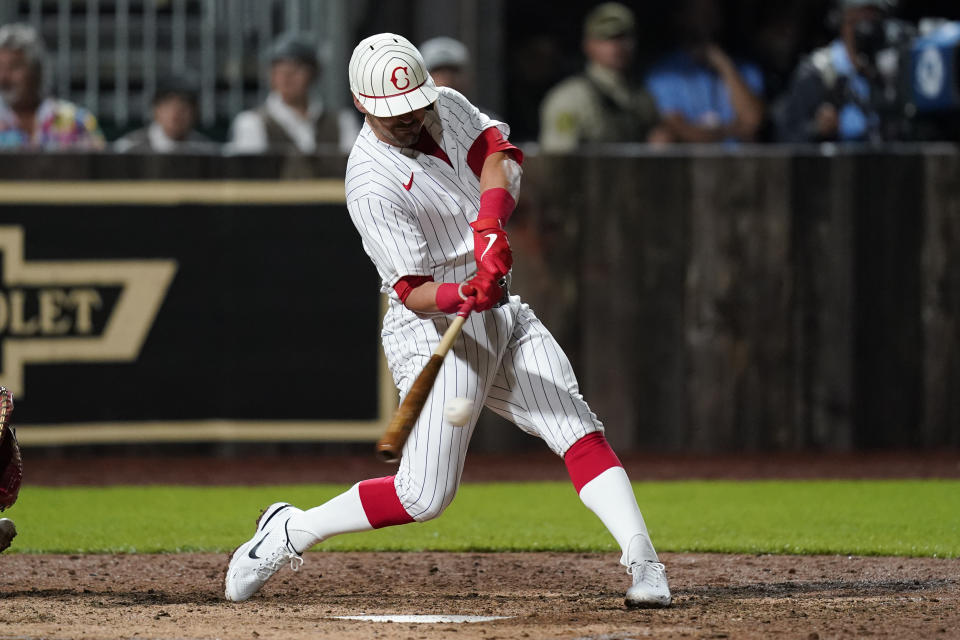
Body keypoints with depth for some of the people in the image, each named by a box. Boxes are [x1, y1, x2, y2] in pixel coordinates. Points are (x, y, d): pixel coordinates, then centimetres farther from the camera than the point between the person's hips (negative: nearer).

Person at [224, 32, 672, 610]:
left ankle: (645, 565, -15)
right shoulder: (372, 187, -20)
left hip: (504, 315, 7)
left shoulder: (446, 105, 2)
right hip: (433, 330, -7)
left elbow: (501, 152, -6)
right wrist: (461, 295, -42)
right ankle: (289, 533, 7)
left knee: (579, 431, -7)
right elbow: (411, 291, -22)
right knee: (425, 495, -10)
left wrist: (490, 221, -24)